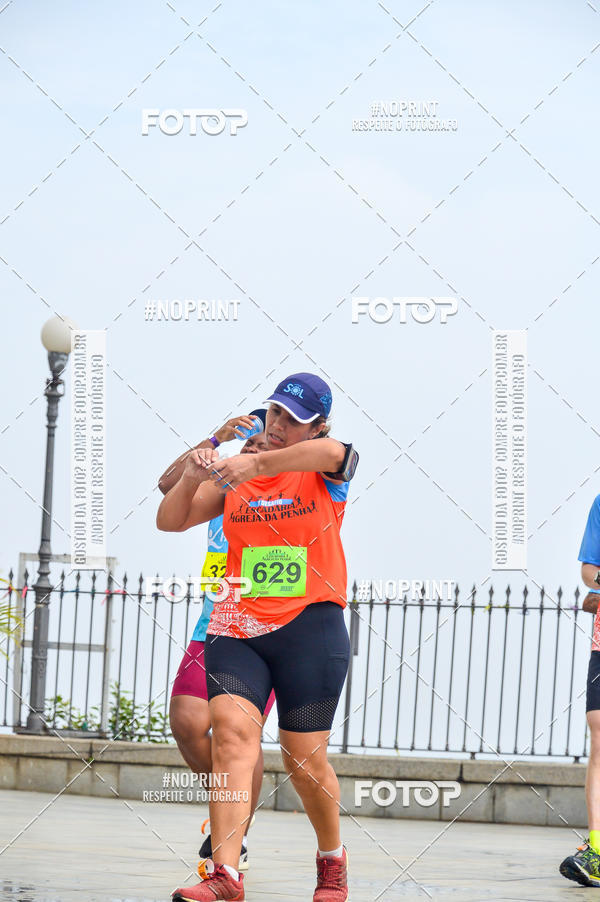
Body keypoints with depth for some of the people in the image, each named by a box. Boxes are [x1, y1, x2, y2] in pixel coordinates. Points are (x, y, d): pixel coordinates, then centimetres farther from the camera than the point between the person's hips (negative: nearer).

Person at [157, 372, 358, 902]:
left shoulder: (323, 475, 2)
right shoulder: (235, 476, 13)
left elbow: (333, 453, -24)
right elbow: (170, 521, 10)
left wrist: (259, 464, -37)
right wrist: (194, 477, -10)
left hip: (310, 626, -2)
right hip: (237, 628, 3)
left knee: (305, 758, 1)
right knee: (232, 733, -18)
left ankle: (333, 858, 28)